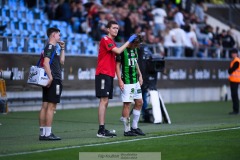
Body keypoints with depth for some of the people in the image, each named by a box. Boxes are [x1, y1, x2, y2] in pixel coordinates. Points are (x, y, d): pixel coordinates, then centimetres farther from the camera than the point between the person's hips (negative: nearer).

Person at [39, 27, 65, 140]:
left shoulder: (52, 47, 21)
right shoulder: (50, 47, -9)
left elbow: (61, 61, 27)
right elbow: (46, 63, -20)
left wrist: (62, 49, 21)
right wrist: (50, 77, -26)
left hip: (51, 80, 10)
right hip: (54, 80, -10)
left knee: (45, 106, 8)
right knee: (51, 106, -11)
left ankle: (42, 133, 10)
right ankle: (48, 133, -13)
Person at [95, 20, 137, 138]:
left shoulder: (112, 42, 21)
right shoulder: (105, 40, -9)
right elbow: (118, 51, -20)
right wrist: (129, 41, -12)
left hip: (109, 75, 10)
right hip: (103, 74, -10)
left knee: (105, 102, 8)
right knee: (103, 101, -13)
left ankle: (103, 129, 9)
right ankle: (101, 130, -15)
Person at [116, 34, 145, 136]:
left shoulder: (135, 50, 12)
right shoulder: (122, 50, -11)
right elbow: (117, 65, -12)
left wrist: (140, 75, 19)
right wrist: (120, 80, -17)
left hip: (135, 81, 9)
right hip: (126, 82, -9)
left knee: (139, 102, 10)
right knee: (127, 104, -6)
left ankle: (134, 127, 20)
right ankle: (127, 130, 0)